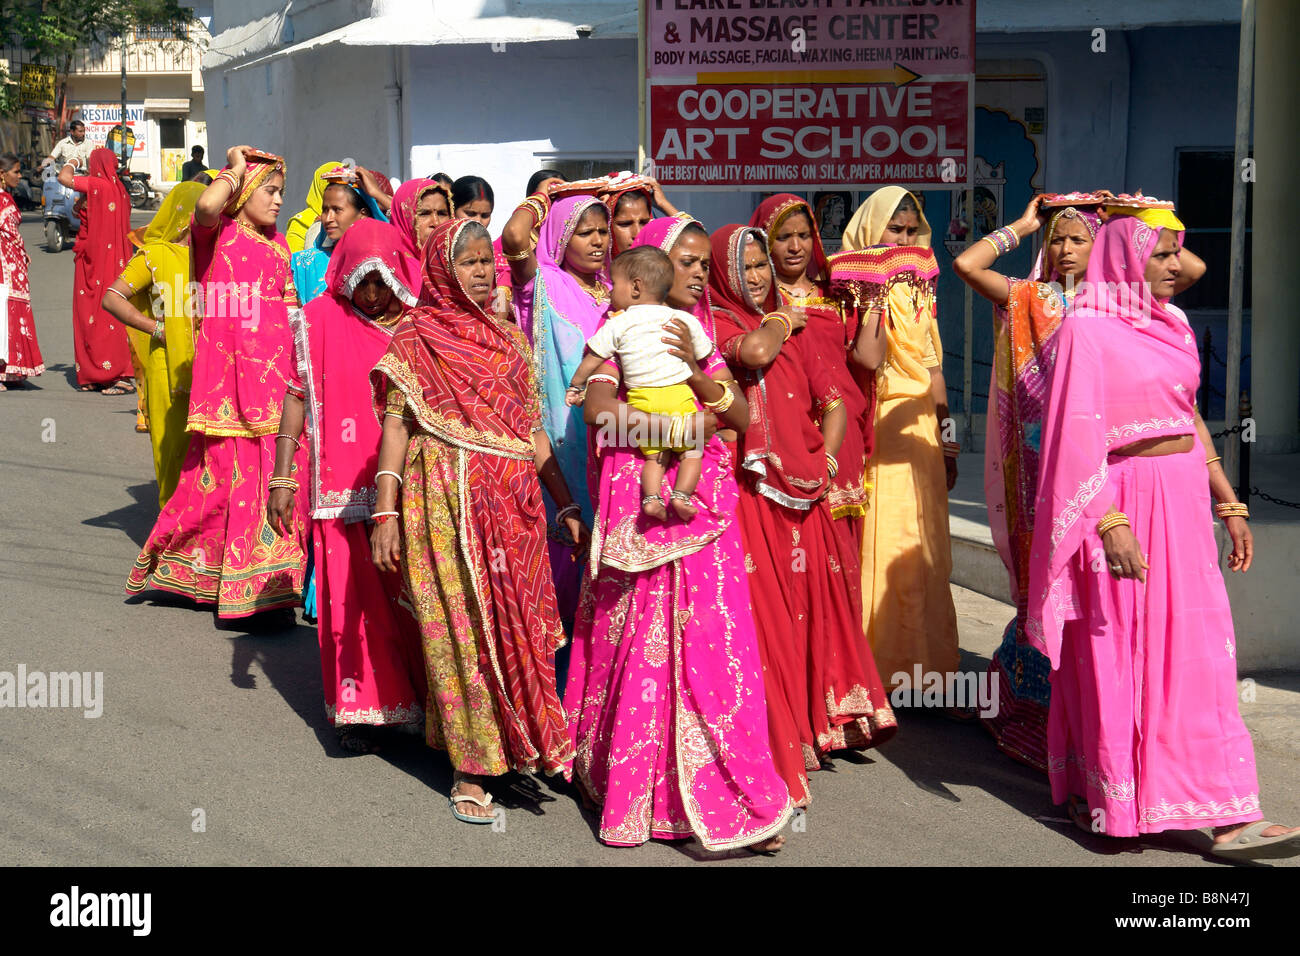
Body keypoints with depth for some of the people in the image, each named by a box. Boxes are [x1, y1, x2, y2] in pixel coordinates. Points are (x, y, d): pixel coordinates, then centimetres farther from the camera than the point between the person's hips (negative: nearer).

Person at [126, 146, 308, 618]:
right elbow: (207, 205, -25)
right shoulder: (216, 232, 0)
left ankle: (270, 583, 13)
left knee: (279, 472, 4)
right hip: (228, 368, -6)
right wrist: (235, 170, -7)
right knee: (227, 471, -7)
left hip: (276, 370, 6)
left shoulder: (277, 244, 20)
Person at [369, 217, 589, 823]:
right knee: (461, 626, 0)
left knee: (516, 623, 6)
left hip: (515, 505, 4)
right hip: (447, 502, -4)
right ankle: (471, 768, 8)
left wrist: (567, 507, 11)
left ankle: (520, 744, 20)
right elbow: (396, 424, -6)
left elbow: (532, 431, 14)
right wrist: (385, 510, -14)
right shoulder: (416, 339, 0)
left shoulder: (509, 339, 13)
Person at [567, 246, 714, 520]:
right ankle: (682, 495, -7)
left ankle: (651, 496, -10)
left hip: (641, 400, 0)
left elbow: (592, 359, 4)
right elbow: (703, 354, 17)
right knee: (692, 451, 13)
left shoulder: (618, 324, 0)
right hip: (679, 395, 0)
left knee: (654, 454, 11)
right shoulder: (685, 320, 7)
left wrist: (575, 387, 17)